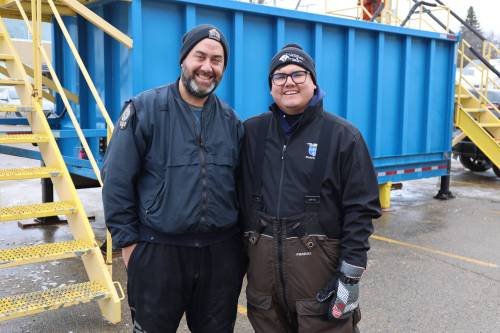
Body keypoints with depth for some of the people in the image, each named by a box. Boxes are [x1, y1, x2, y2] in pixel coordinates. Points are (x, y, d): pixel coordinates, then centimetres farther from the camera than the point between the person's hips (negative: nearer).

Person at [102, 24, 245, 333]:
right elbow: (117, 180, -7)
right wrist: (128, 240, -7)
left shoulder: (231, 120, 6)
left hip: (222, 252, 4)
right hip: (157, 250, -3)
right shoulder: (144, 109, -7)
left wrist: (240, 238, 12)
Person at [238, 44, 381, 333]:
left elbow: (360, 209, -7)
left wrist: (350, 275, -10)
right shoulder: (252, 132, 7)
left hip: (320, 261, -3)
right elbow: (241, 196, 12)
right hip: (263, 260, 4)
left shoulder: (342, 135, -4)